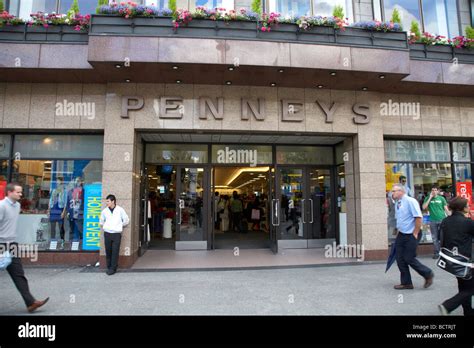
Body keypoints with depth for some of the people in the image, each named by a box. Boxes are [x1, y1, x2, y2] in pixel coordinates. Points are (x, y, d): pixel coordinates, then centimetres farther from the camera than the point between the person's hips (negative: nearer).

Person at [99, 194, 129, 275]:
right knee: (108, 252, 5)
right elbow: (101, 221, 21)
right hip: (107, 233, 2)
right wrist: (105, 227, 16)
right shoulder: (104, 211, 4)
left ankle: (113, 269, 4)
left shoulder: (120, 210, -3)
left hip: (117, 234, -2)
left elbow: (126, 220, 7)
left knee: (115, 252, -3)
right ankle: (109, 267, 18)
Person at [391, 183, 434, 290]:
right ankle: (406, 283, 20)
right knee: (400, 259, 7)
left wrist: (415, 234, -17)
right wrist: (398, 232, 13)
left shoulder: (410, 201, -16)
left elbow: (418, 217, -20)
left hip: (411, 235, -8)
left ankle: (428, 274, 23)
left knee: (409, 259, -3)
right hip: (401, 235, 8)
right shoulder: (397, 204, 8)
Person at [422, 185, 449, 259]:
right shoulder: (428, 198, 4)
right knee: (435, 238, 5)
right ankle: (436, 253, 12)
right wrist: (430, 198, -10)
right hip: (433, 221, 0)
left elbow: (446, 209, 7)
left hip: (442, 220, 0)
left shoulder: (441, 198, 5)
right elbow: (424, 207, -9)